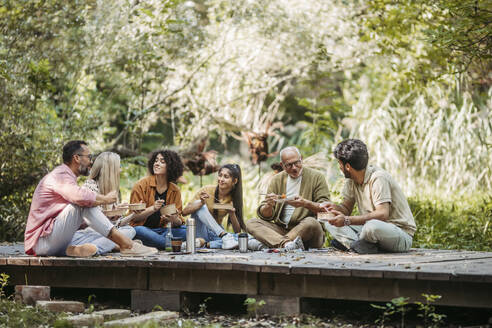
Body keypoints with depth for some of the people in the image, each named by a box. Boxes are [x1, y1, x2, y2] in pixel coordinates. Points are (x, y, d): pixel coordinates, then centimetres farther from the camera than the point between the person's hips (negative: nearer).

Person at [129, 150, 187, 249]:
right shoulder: (141, 185, -5)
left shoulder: (175, 190, 4)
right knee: (138, 230, -38)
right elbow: (134, 216, -8)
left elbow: (179, 221, 3)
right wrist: (153, 208, -24)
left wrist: (175, 220, -21)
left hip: (162, 230, 4)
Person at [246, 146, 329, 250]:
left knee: (311, 222, -36)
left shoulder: (316, 177, 3)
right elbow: (265, 216, 11)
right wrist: (269, 206, -14)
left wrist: (306, 203, -25)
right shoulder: (277, 179, 13)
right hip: (281, 229, 4)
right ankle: (287, 243, -44)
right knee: (251, 223, -18)